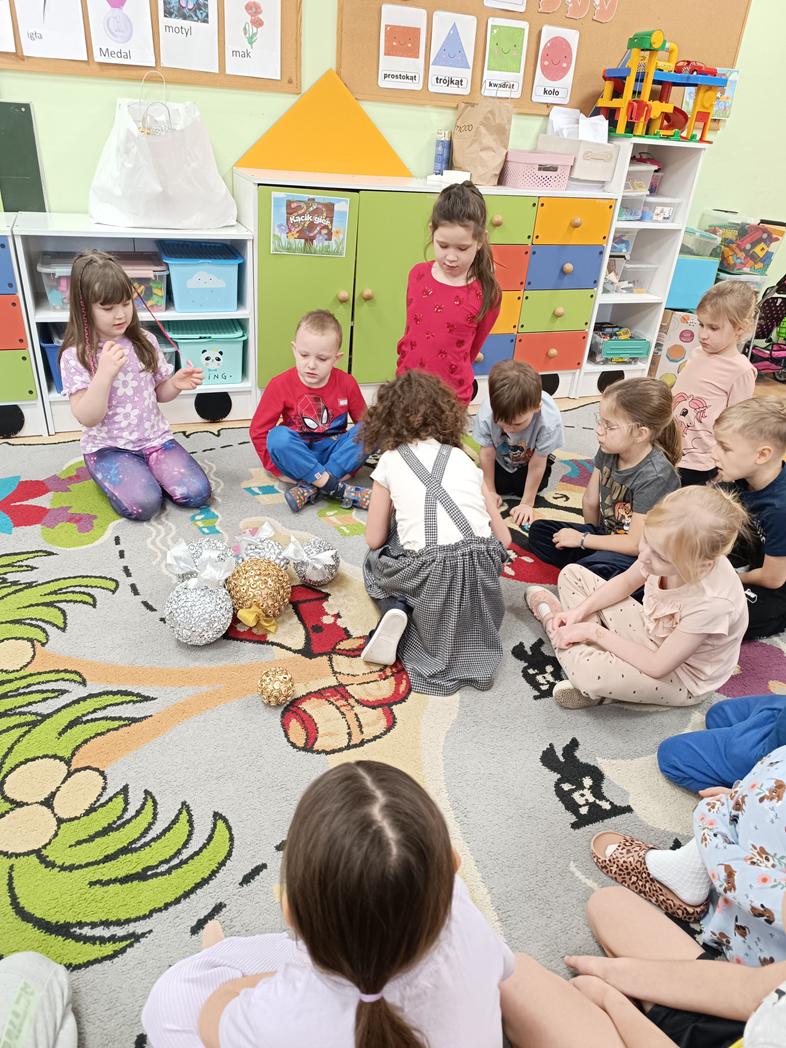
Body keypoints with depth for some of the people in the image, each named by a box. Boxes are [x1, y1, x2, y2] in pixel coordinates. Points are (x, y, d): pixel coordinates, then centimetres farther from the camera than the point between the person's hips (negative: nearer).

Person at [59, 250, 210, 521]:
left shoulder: (145, 341, 2)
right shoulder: (75, 356, -10)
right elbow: (87, 418, -16)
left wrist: (176, 384, -12)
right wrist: (105, 374, -29)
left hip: (154, 438, 4)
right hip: (108, 447, -3)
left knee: (197, 493, -17)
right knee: (143, 504, -27)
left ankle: (147, 471, 11)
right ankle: (116, 474, 6)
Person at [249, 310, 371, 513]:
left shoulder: (346, 383, -7)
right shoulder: (280, 385, -12)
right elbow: (258, 431, -8)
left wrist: (354, 458, -13)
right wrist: (281, 469, -14)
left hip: (333, 453, 2)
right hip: (298, 455, -1)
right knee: (278, 437, -32)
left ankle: (310, 488, -30)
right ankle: (338, 488, -33)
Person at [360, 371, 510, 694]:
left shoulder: (390, 461, 9)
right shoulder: (463, 458, 16)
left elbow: (374, 540, 9)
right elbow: (503, 538, 14)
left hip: (430, 577, -2)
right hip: (482, 574, 2)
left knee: (376, 560, 30)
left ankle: (397, 611, 0)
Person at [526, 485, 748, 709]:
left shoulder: (712, 602, -40)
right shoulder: (666, 543, -24)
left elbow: (657, 666, -28)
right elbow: (625, 583, -1)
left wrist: (593, 630, -23)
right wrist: (579, 611, -13)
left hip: (678, 676, -6)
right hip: (651, 633, 6)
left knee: (591, 673, -33)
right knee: (572, 574, 1)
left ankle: (550, 614, -3)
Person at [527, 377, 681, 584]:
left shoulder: (655, 476, -27)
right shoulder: (608, 450, -8)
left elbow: (636, 544, -23)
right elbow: (590, 502, 5)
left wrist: (583, 539, -15)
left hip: (641, 557, -8)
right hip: (606, 536, 8)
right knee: (539, 530, 0)